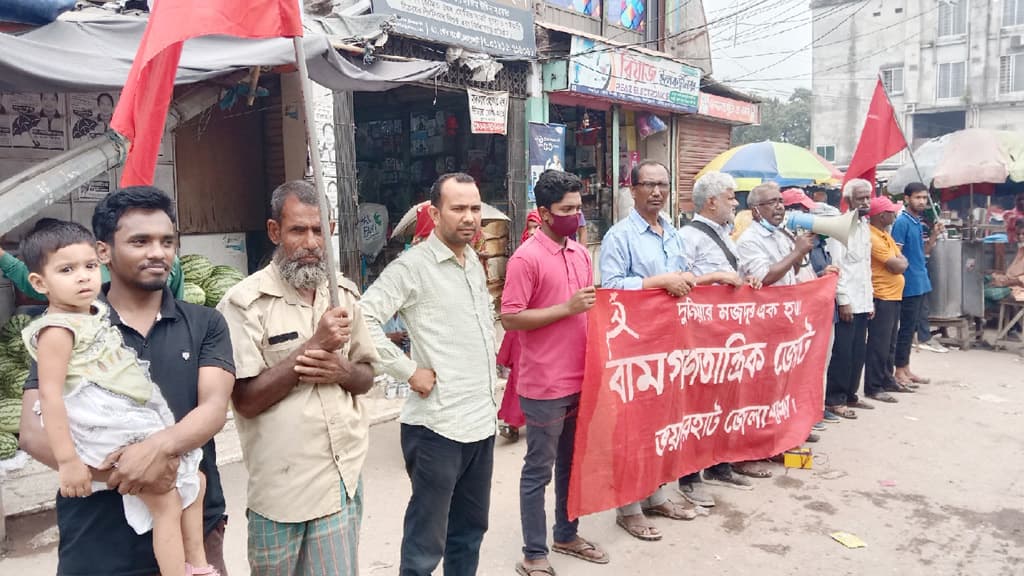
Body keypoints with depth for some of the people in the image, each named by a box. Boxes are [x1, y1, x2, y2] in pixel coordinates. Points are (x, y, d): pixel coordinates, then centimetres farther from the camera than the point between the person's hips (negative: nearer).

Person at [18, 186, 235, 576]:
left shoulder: (204, 324, 2)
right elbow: (34, 432, -8)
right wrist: (118, 472, -22)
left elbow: (214, 409, -9)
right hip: (98, 543, -1)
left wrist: (160, 446, -29)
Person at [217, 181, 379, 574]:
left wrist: (341, 371, -11)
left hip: (345, 475, 4)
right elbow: (246, 400, -15)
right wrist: (314, 345, -21)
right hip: (281, 484, -4)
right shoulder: (244, 303, -12)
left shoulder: (344, 293, 6)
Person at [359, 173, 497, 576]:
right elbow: (364, 319, -21)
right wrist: (409, 371, -18)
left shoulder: (476, 263, 12)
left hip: (482, 421, 8)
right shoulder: (412, 266, -12)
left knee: (470, 529, 19)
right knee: (426, 542, 3)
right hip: (438, 426, -7)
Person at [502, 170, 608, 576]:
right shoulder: (526, 258, -14)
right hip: (545, 384, -7)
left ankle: (567, 535, 36)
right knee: (539, 470, 5)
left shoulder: (580, 253, 10)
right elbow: (510, 318, -17)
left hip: (581, 378, 7)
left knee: (573, 463, 19)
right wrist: (567, 308, -20)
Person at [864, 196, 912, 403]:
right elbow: (898, 266, -18)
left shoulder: (885, 235, 14)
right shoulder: (873, 238, -18)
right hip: (881, 298, -10)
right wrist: (900, 260, 2)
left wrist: (898, 260, -3)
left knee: (890, 343, 18)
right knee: (879, 344, -6)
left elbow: (901, 262, 17)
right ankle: (873, 387, 0)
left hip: (893, 296, 10)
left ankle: (887, 379, 28)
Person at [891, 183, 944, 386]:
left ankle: (905, 369, 22)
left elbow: (922, 252, 17)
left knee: (912, 327, 13)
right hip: (910, 285, -9)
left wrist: (935, 235, 4)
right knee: (906, 328, -3)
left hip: (920, 283, 9)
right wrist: (903, 276, -19)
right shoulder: (902, 222, -13)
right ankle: (899, 372, 6)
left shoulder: (918, 223, 13)